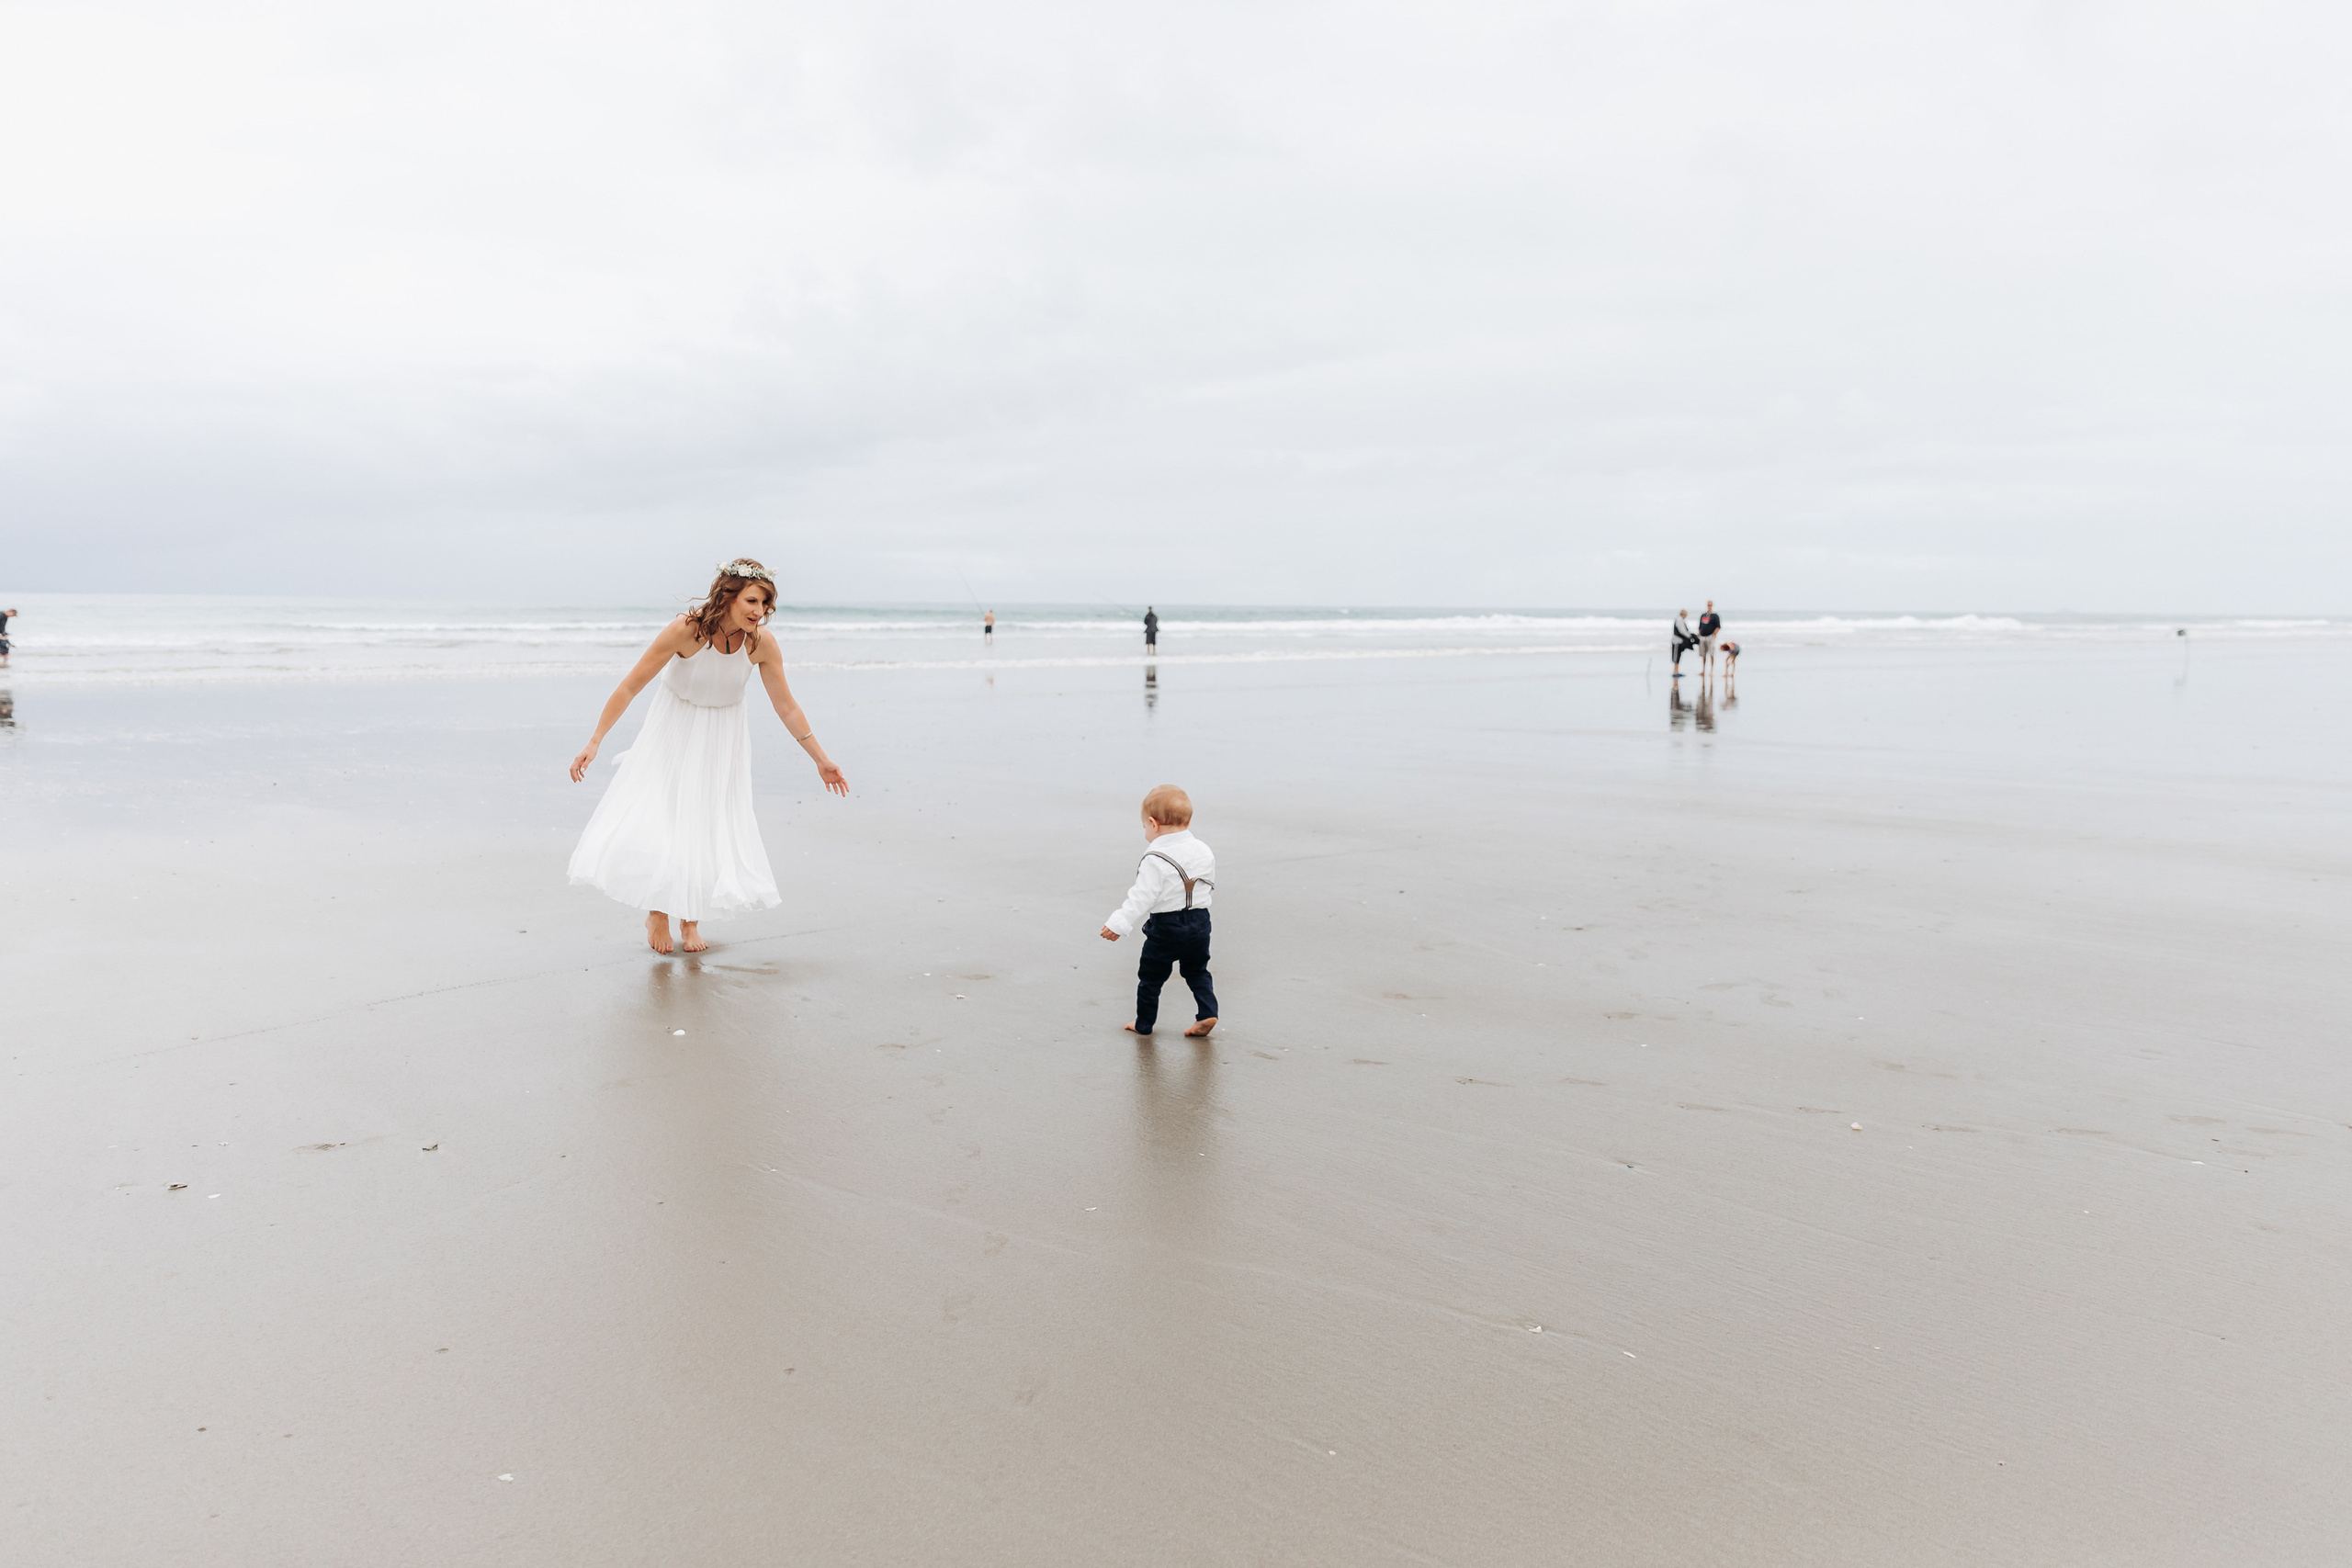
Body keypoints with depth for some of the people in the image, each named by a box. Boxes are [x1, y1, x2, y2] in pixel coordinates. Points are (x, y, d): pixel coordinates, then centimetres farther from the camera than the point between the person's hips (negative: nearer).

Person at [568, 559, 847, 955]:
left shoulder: (761, 643, -21)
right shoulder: (686, 630, -28)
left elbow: (786, 707, -9)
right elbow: (631, 686, -21)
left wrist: (821, 760, -6)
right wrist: (594, 742, -23)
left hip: (722, 739, 2)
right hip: (674, 730, -2)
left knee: (710, 826, 2)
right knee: (654, 820, -8)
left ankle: (691, 919, 23)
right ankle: (657, 914, 16)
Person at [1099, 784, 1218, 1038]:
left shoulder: (1155, 861, -19)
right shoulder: (1204, 852, 2)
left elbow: (1142, 897, -21)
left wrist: (1119, 924, -19)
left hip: (1165, 927, -6)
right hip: (1199, 922, 6)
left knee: (1150, 976, 10)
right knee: (1197, 971, 22)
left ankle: (1144, 1023, 19)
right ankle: (1207, 1012, 8)